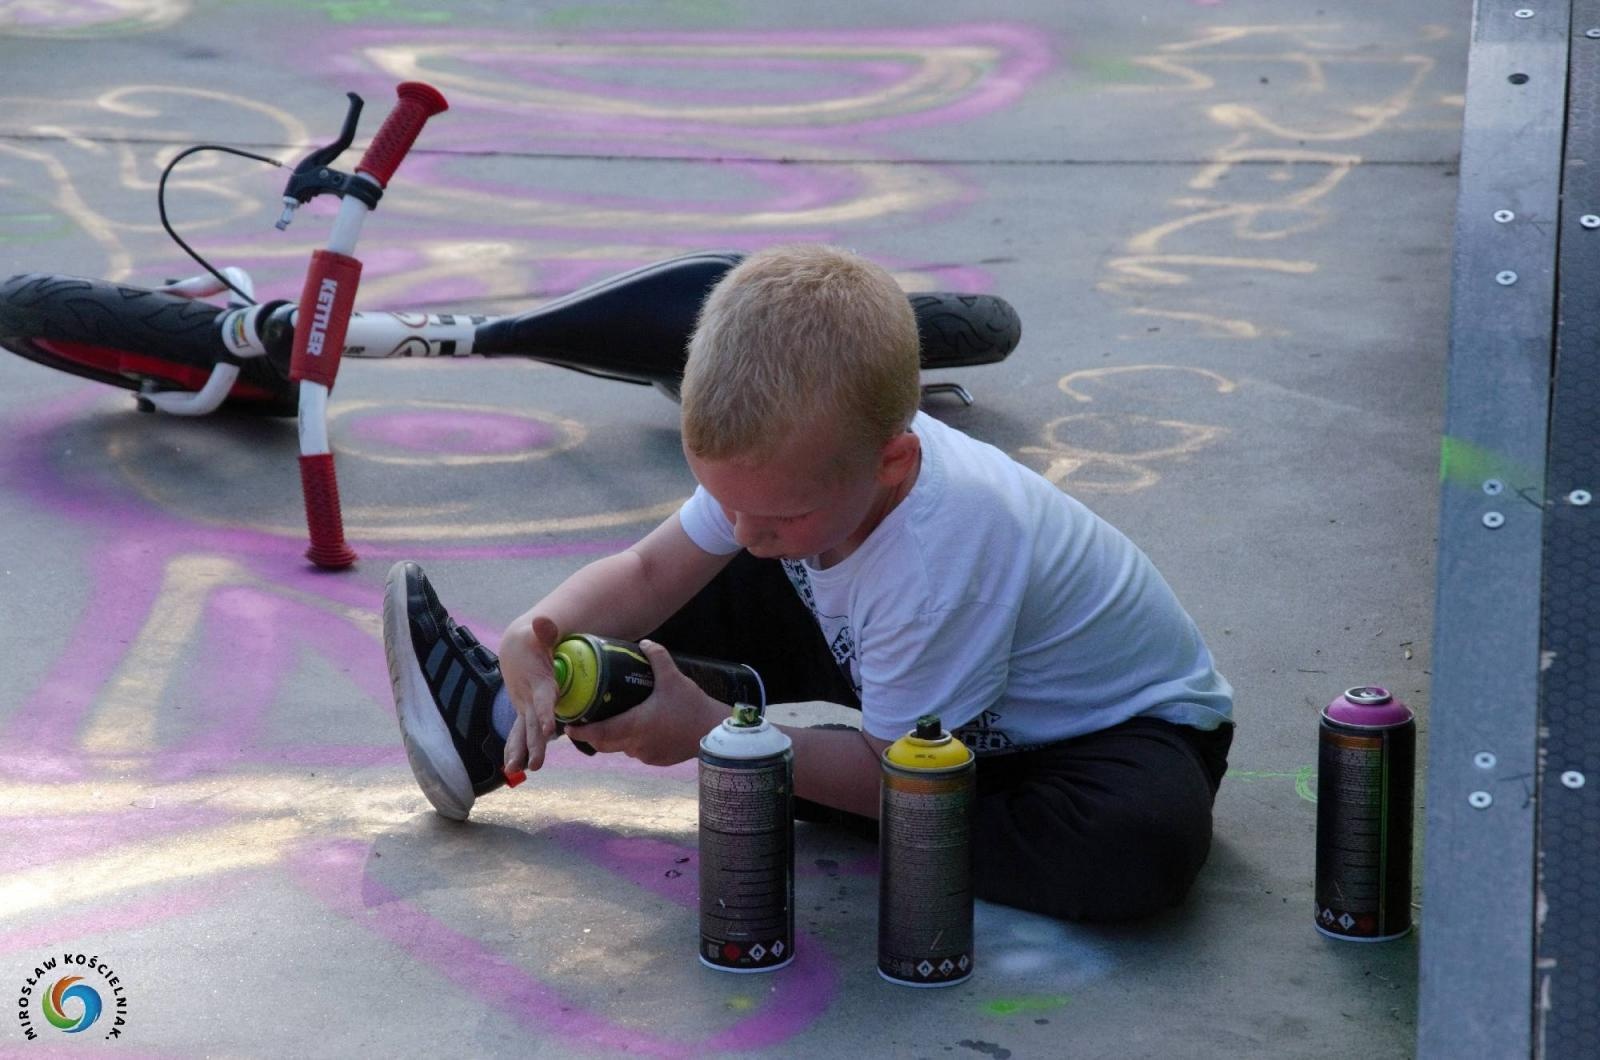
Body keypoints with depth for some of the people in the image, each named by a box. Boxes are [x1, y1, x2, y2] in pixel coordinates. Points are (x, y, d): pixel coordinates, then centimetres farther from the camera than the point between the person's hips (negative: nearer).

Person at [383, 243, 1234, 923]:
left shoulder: (938, 560, -40)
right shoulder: (786, 459, -19)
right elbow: (649, 573, -8)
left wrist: (707, 731, -30)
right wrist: (541, 633, -29)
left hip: (1129, 724, -7)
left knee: (1144, 844, -39)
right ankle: (507, 718, 8)